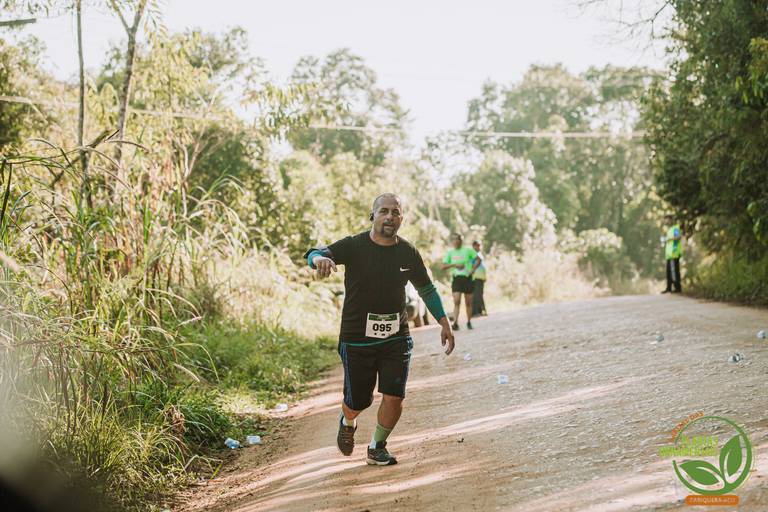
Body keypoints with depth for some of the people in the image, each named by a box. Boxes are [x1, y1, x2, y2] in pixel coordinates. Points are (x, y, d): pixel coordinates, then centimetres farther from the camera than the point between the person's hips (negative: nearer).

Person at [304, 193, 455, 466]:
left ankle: (377, 448, 17)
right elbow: (314, 254, -26)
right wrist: (320, 259, -51)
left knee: (394, 397, -8)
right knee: (358, 401, 6)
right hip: (356, 338, -2)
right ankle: (347, 423, 44)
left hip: (396, 338, 2)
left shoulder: (408, 253, 1)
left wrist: (444, 322, 11)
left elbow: (426, 288, 16)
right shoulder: (354, 246, -10)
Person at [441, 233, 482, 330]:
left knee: (468, 302, 5)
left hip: (467, 278, 0)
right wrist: (454, 265, -15)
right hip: (456, 279, 0)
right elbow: (443, 266, -1)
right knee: (456, 301, -14)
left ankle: (469, 322, 19)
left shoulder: (467, 250, 3)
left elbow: (479, 259, 6)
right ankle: (455, 323, -21)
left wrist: (473, 269, -7)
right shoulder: (450, 252, 5)